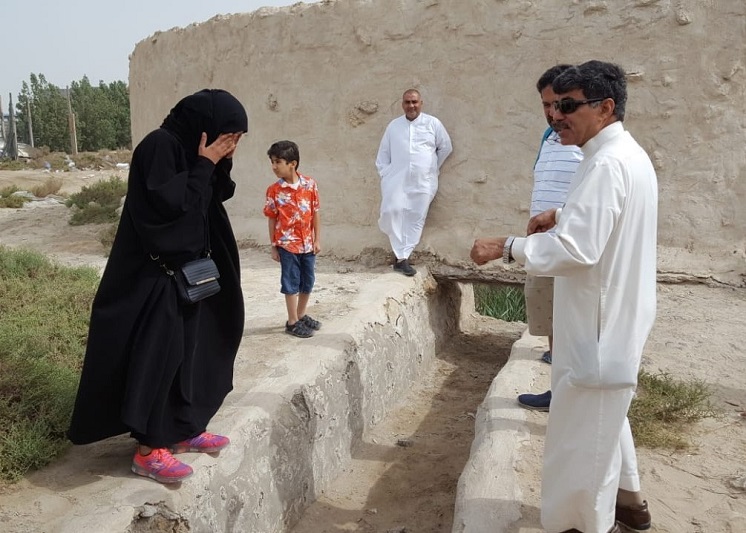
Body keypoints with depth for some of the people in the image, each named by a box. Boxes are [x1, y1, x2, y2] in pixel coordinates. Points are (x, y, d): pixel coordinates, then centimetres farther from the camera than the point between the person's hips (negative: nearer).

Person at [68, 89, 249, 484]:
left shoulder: (188, 147, 10)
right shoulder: (160, 145, -17)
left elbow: (213, 197, 12)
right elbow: (168, 202, -25)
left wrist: (218, 167, -3)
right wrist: (204, 165, -19)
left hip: (185, 269, 10)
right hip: (155, 273, -9)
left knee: (189, 349, 13)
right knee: (158, 355, -7)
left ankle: (183, 430, 25)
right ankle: (148, 450, 3)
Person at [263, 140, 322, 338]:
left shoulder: (310, 184, -4)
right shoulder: (274, 190, -8)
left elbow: (315, 213, 2)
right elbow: (272, 219, -2)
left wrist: (317, 239, 2)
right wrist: (273, 246, -2)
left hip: (307, 243, 3)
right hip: (287, 244, -3)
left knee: (308, 282, 14)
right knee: (291, 283, 4)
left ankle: (301, 316, 32)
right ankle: (292, 322, 15)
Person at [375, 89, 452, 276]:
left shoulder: (433, 123, 5)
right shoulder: (393, 126, 10)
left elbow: (446, 148, 14)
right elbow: (383, 154, 14)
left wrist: (433, 168, 14)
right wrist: (384, 174, 2)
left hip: (423, 182, 0)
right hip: (397, 179, 0)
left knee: (416, 219, -2)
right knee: (392, 211, -20)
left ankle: (402, 257, 4)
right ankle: (401, 256, -3)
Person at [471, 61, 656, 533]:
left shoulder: (606, 163, -23)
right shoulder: (628, 154, 11)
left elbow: (577, 249, -31)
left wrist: (506, 247, -24)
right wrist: (565, 216, 11)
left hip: (600, 322, -11)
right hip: (614, 316, 11)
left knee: (584, 428, 2)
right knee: (604, 414, 26)